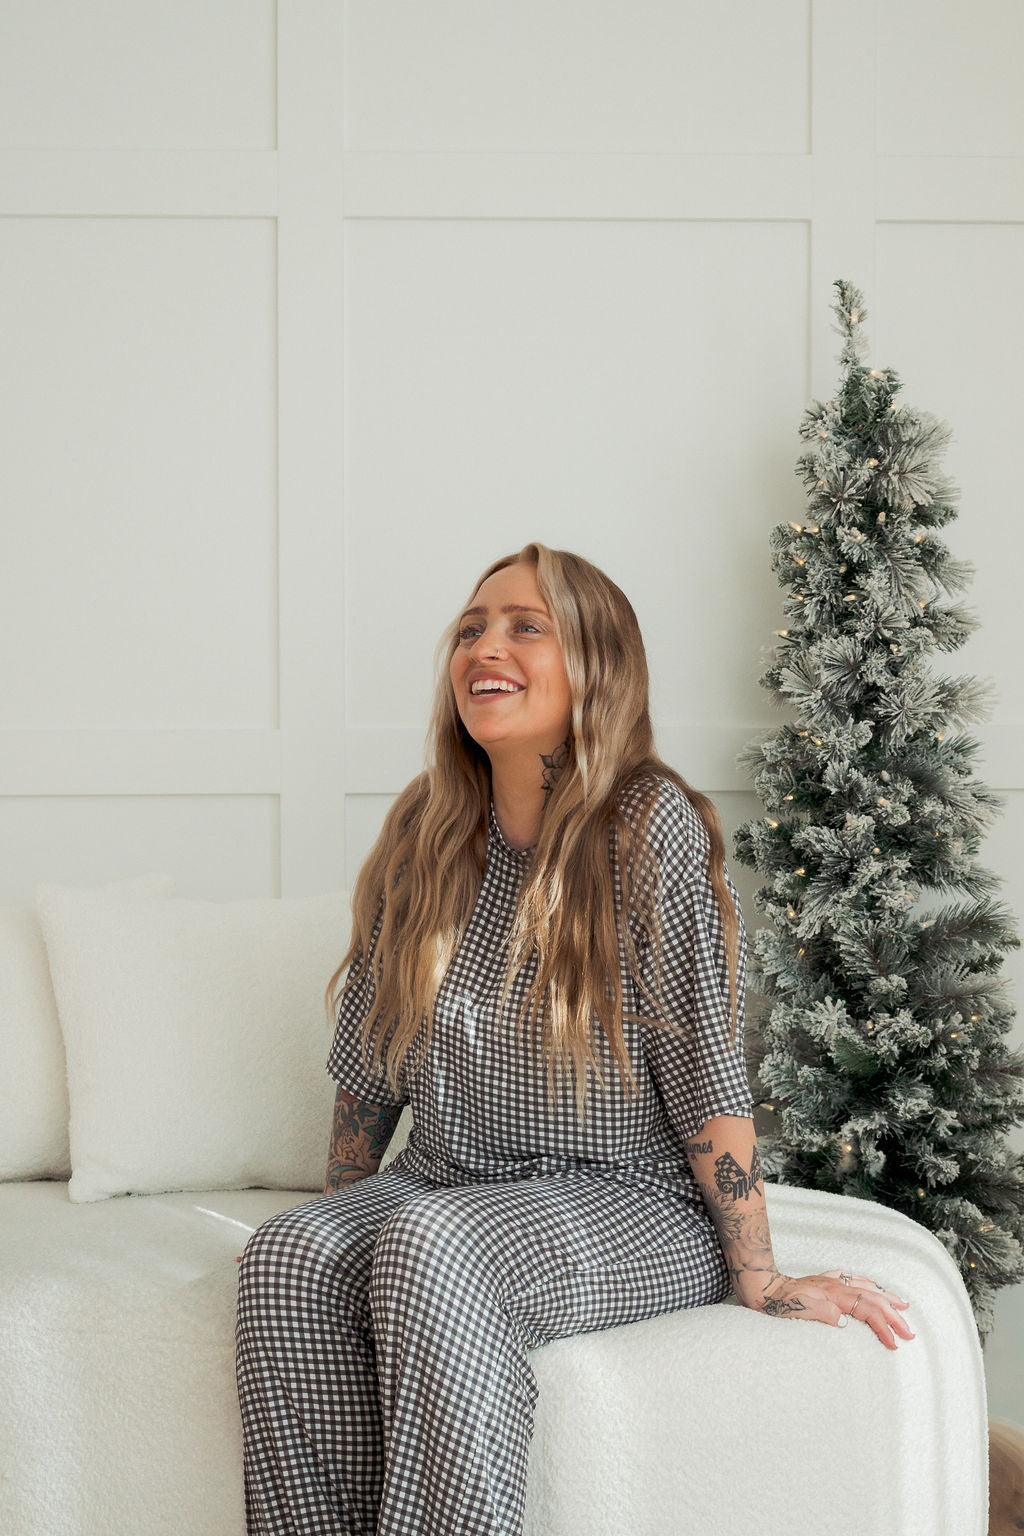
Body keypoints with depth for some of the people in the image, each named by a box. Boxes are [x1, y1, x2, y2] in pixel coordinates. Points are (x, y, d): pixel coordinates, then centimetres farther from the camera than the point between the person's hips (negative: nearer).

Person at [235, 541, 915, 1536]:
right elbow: (368, 1063, 14)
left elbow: (704, 1070, -12)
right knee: (287, 1259, -24)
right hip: (440, 1185, 5)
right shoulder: (422, 834, 5)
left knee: (434, 1249, -34)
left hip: (630, 1201, -5)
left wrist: (759, 1278, -11)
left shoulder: (651, 826, -12)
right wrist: (337, 1217, 15)